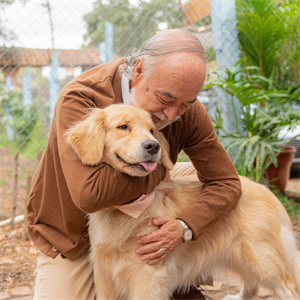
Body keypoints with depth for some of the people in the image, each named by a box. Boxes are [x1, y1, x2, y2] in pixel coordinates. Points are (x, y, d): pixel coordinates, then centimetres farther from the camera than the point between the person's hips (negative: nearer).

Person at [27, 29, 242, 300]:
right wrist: (160, 167, -30)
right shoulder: (80, 100, -33)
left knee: (199, 173, -9)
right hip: (74, 232, -4)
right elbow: (90, 194, -44)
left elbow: (226, 183, -14)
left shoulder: (188, 110, -19)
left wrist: (184, 227, -33)